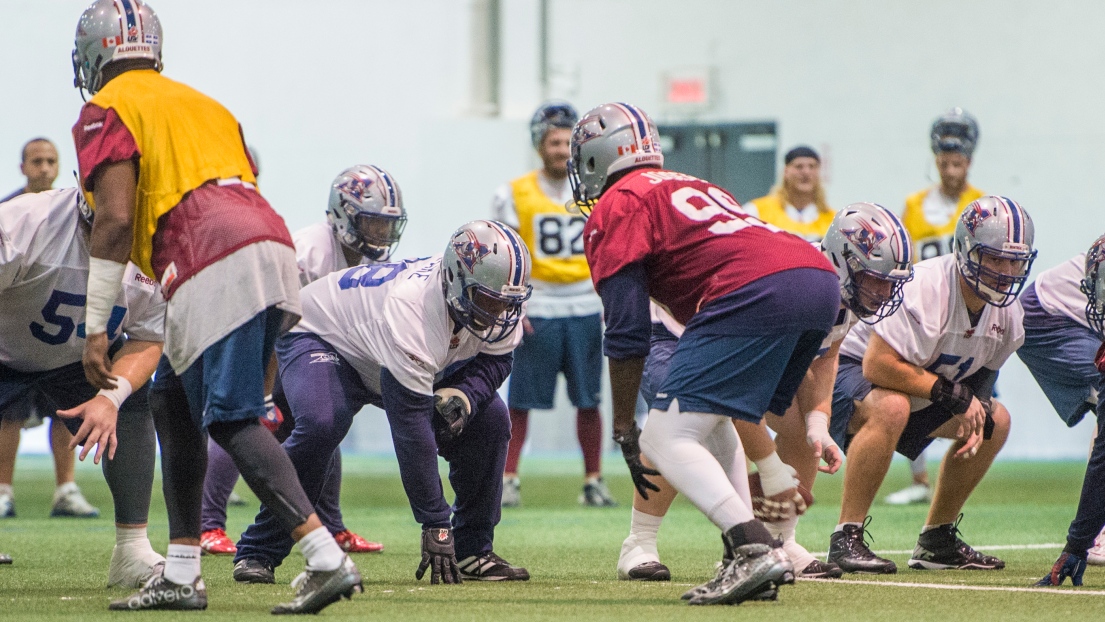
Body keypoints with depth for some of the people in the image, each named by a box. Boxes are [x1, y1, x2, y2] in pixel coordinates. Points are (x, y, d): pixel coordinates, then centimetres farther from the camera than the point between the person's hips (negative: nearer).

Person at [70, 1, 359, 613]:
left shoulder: (107, 112, 6)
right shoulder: (201, 103, 30)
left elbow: (115, 220, -6)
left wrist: (94, 328, -4)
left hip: (214, 273, -8)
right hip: (272, 247, 8)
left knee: (231, 420, -9)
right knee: (174, 405, 18)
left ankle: (326, 559, -21)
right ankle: (181, 575, 19)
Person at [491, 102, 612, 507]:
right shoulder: (515, 195, 0)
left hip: (586, 309, 2)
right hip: (535, 311, -2)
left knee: (588, 400, 4)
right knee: (520, 401, -2)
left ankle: (593, 481, 12)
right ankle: (508, 479, 3)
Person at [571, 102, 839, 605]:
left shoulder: (614, 209, 11)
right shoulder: (689, 185, 35)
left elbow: (627, 333, 4)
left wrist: (623, 429, 14)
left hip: (758, 292, -8)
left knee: (665, 437, -4)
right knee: (713, 420, 25)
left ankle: (754, 549, -22)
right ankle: (744, 562, 15)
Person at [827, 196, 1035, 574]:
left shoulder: (1006, 313, -5)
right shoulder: (926, 288, -33)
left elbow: (981, 372, 9)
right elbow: (878, 365, -36)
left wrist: (978, 413, -14)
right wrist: (953, 394, -30)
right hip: (852, 369, -9)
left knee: (997, 421, 5)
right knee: (891, 408, -39)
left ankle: (937, 541, 13)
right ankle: (847, 539, -33)